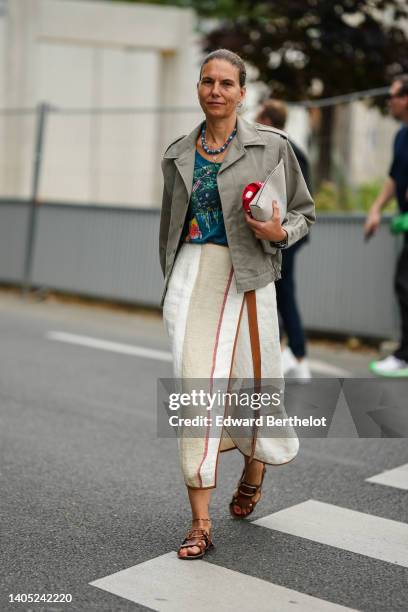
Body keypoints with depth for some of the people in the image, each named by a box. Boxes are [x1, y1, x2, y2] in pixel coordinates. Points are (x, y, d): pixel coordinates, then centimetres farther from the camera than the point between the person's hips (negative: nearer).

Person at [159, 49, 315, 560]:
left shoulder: (271, 147, 2)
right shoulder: (178, 154, 11)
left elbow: (304, 211, 8)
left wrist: (279, 232, -13)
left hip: (247, 278, -2)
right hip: (191, 276, 2)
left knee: (250, 379, 8)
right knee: (195, 388, -5)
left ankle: (253, 470, 42)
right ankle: (200, 522, 1)